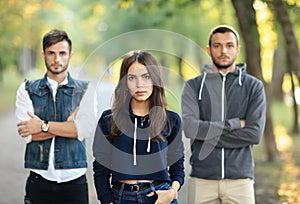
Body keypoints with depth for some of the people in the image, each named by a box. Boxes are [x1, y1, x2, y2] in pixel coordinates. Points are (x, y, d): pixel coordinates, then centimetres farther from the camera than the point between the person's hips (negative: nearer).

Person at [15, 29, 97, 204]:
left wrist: (43, 126, -10)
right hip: (39, 180, 0)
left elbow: (87, 128, -11)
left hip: (74, 181, 0)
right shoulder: (27, 90, 8)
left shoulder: (85, 90, 7)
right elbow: (26, 134, -7)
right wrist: (69, 124, -9)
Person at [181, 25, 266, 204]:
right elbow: (189, 127, -9)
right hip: (202, 180, 0)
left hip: (240, 180, 0)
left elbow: (255, 133, -7)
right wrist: (234, 124, -10)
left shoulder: (254, 87, 6)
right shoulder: (193, 86, 6)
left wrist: (208, 135, -9)